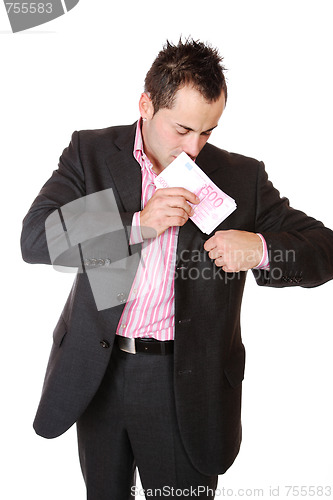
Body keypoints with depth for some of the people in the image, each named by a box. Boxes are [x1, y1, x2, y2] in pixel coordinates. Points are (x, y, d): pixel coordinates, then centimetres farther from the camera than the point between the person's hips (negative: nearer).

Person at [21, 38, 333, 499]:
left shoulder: (242, 177, -3)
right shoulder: (91, 151, -2)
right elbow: (35, 239, -12)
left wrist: (261, 249, -22)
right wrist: (136, 224, -24)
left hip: (185, 384, -1)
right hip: (95, 371, 2)